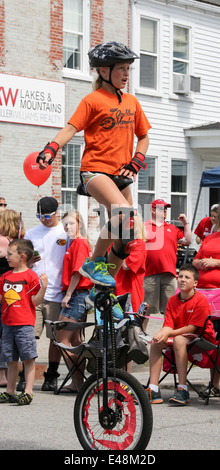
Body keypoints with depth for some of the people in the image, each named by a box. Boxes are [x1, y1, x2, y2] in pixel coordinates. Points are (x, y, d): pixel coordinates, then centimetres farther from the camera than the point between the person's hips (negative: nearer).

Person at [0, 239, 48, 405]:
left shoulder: (31, 276, -5)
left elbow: (35, 301, -8)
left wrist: (43, 287, -21)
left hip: (25, 323, -6)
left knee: (28, 358, -4)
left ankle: (28, 392, -3)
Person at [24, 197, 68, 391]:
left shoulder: (67, 233, 5)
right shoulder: (31, 233, 14)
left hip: (56, 293, -2)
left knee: (56, 337, 2)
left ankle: (51, 377, 13)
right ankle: (25, 376, 3)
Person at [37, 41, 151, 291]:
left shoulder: (131, 101, 14)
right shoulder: (93, 100, -3)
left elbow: (143, 137, 22)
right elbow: (71, 128, -11)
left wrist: (135, 163, 5)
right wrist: (50, 149, -28)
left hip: (120, 175, 7)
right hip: (95, 170, -7)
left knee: (126, 237, 4)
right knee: (123, 213, -31)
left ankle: (108, 287, 18)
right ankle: (93, 262, -14)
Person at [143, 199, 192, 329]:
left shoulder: (173, 229, 20)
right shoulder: (144, 226, 9)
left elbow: (188, 241, 17)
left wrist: (186, 223, 15)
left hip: (169, 274, 3)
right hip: (150, 274, -3)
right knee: (146, 309, 1)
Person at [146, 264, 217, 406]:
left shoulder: (201, 300, -14)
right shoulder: (172, 300, 6)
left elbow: (192, 328, -18)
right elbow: (168, 325, 0)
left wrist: (169, 333, -24)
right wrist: (162, 333, -24)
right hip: (178, 335, 7)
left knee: (179, 340, -34)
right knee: (156, 343, -13)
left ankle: (183, 390, -36)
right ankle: (153, 391, -17)